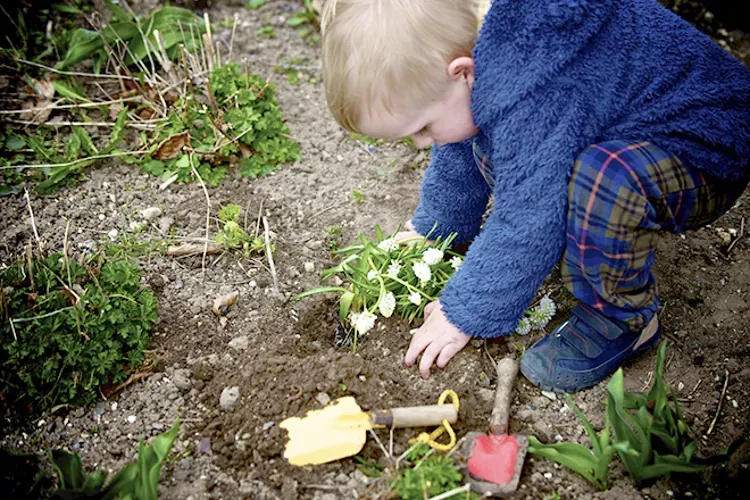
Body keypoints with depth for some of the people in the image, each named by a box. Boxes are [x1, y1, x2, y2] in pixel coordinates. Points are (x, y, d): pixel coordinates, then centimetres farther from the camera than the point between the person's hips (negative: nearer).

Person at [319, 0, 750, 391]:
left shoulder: (529, 104, -39)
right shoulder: (472, 56, -8)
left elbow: (525, 229, -32)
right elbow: (457, 161, 10)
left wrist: (464, 314, -19)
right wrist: (429, 229, 21)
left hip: (706, 153, -9)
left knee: (600, 181, -41)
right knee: (485, 137, 6)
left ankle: (624, 318, -13)